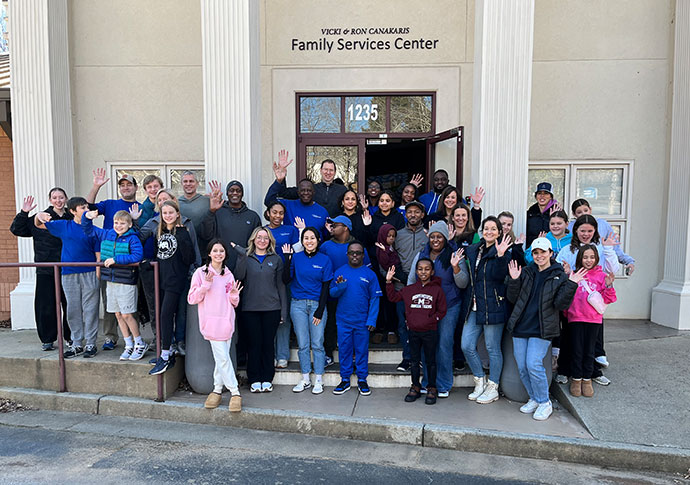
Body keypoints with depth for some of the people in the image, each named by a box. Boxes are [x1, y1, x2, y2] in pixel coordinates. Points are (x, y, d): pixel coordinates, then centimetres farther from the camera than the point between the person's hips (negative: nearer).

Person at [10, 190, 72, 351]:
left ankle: (70, 336, 21)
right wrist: (23, 213, -6)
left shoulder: (72, 219, 6)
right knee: (46, 305, 3)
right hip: (46, 271, 0)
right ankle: (47, 339, 16)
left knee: (69, 304, 6)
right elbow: (16, 229, 4)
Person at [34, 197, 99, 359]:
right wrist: (39, 215, -7)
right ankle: (77, 344, 19)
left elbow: (98, 254, 3)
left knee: (90, 309, 0)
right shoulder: (63, 226, 8)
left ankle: (90, 343, 8)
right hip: (69, 275, 2)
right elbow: (38, 225, 17)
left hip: (89, 274, -2)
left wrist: (98, 275, -5)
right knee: (73, 310, 8)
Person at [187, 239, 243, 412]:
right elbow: (192, 299, -3)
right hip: (211, 322, -4)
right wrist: (206, 285, -15)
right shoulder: (200, 273, 1)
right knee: (223, 357, -6)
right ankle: (235, 392, 3)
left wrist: (234, 295, -5)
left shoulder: (229, 275, 13)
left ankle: (218, 390, 18)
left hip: (227, 322, 4)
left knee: (222, 358, 5)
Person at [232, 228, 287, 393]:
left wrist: (284, 311, 4)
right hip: (250, 308, 0)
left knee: (268, 343, 5)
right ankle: (255, 379, 14)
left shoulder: (276, 259, 8)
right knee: (254, 343, 2)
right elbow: (239, 276, -11)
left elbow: (280, 285, 8)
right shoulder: (246, 257, 7)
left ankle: (267, 379, 17)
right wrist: (242, 255, -19)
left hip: (271, 308, 1)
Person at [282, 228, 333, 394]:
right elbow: (286, 280, -4)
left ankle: (318, 380, 11)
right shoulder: (296, 257, 4)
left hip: (317, 304, -1)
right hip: (298, 304, 1)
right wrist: (287, 259, -13)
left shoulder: (324, 260, 1)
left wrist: (320, 310, -6)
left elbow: (325, 287, 0)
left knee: (317, 343, 0)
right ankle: (305, 379, 17)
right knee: (303, 344, 6)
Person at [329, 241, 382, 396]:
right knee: (344, 350, 8)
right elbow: (332, 293, 3)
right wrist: (340, 286, -18)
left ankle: (362, 380, 22)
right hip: (343, 319, 1)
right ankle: (345, 380, 22)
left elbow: (374, 298, -2)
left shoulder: (369, 274, 0)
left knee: (362, 350, 8)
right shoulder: (339, 272, 4)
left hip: (362, 321, -1)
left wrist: (372, 320, -10)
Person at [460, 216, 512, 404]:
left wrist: (500, 255, -34)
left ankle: (493, 387, 20)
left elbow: (499, 275, -21)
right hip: (473, 307, 6)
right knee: (467, 346, 4)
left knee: (493, 348, 4)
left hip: (493, 306, -6)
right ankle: (480, 381, 24)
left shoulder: (503, 253, -5)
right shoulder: (473, 250, 12)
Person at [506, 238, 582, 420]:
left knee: (533, 365, -13)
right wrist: (514, 280, -10)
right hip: (520, 327, 4)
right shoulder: (526, 272, 9)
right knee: (522, 367, 6)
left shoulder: (559, 276, 2)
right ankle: (534, 399, 26)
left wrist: (571, 285, -18)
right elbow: (512, 299, 6)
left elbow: (560, 304, -6)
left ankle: (545, 403, 6)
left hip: (541, 329, -4)